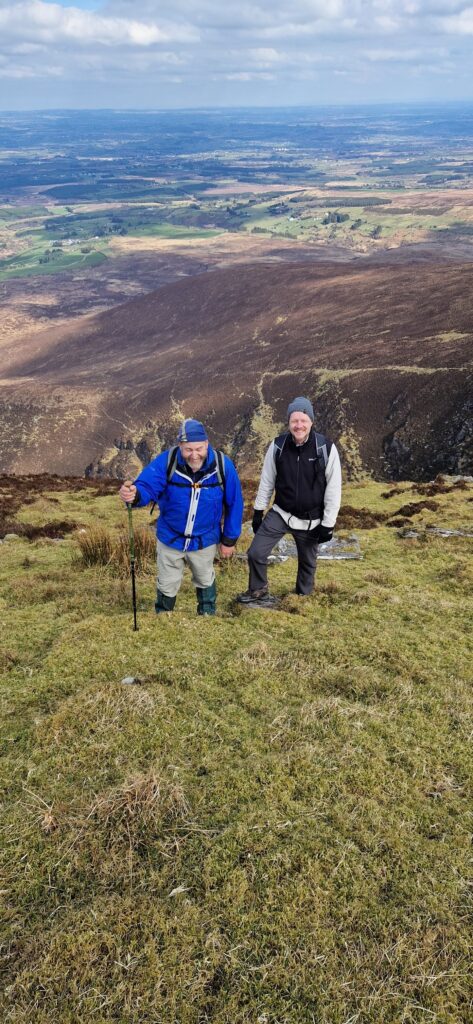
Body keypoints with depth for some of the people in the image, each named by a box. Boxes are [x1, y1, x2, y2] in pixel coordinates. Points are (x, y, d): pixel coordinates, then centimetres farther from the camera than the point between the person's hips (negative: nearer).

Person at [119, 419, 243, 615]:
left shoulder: (223, 465, -21)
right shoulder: (166, 461, -24)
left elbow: (234, 503, -10)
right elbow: (147, 486, -34)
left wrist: (229, 540, -3)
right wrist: (135, 494, -59)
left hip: (205, 540, 0)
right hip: (170, 539, 0)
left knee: (205, 582, 25)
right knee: (167, 586, 17)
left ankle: (207, 616, 50)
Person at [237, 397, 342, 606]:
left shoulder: (326, 448, -17)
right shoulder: (278, 446, -11)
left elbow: (333, 488, -11)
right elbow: (267, 481, 2)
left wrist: (328, 524, -10)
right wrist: (258, 511, 5)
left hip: (310, 520, -1)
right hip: (280, 514, 1)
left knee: (307, 562, 15)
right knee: (256, 552, -6)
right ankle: (259, 591, 20)